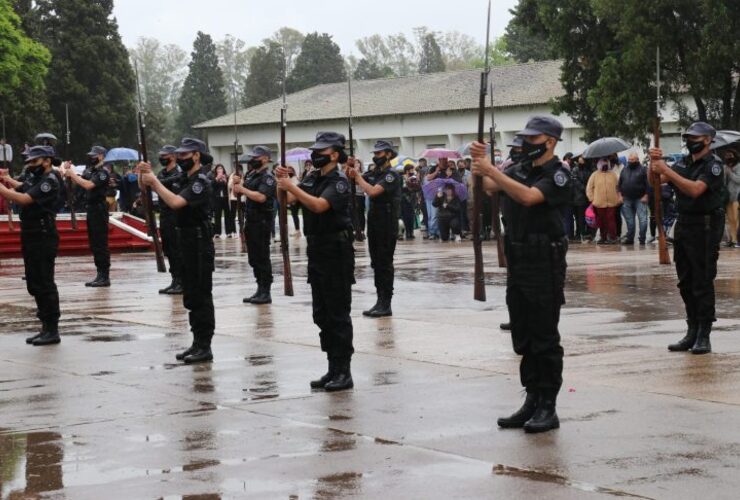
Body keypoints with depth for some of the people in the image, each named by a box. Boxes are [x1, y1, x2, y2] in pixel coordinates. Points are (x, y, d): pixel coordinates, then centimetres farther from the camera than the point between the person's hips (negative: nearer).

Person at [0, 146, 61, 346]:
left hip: (43, 239, -9)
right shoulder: (33, 179, 15)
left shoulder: (49, 181, -13)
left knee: (45, 284, -7)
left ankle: (52, 331, -3)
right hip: (30, 237, 9)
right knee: (34, 284, 12)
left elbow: (23, 199, -22)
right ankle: (46, 327, 19)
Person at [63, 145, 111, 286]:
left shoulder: (102, 173, -12)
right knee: (94, 244, 11)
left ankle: (105, 277, -6)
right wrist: (70, 172, 2)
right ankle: (100, 275, 16)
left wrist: (72, 174, -16)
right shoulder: (90, 171, 14)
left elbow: (88, 185, -23)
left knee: (101, 244, -8)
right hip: (91, 210, 9)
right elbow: (78, 182, 14)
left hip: (99, 210, -9)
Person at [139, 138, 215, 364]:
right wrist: (148, 178, 3)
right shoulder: (189, 180, 15)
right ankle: (198, 343, 18)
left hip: (199, 246, -10)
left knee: (201, 296, -6)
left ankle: (205, 347, -3)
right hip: (188, 245, 10)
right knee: (191, 297, 12)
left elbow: (175, 202, -28)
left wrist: (154, 181, -19)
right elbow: (170, 199, 13)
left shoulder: (201, 181, -15)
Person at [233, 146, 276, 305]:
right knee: (253, 258, 11)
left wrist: (242, 189, -18)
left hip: (262, 222, -9)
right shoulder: (252, 175, 15)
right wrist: (236, 184, 0)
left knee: (262, 257, -6)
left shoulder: (267, 177, -12)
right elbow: (237, 193, 21)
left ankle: (266, 293, -2)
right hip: (251, 221, 9)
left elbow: (261, 197, -26)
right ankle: (260, 290, 18)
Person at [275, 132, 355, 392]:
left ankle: (344, 372, -2)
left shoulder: (339, 182, -12)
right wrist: (281, 182, -11)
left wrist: (292, 186, -27)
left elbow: (319, 205, -27)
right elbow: (287, 200, 6)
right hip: (316, 251, 8)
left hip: (336, 253, -8)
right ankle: (333, 369, 18)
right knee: (321, 314, 11)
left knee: (338, 314, -5)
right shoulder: (311, 178, 12)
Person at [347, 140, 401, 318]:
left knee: (385, 263, -6)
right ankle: (380, 301, 15)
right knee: (376, 263, 10)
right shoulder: (373, 173, 12)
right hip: (374, 223, 8)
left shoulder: (392, 175, -13)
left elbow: (372, 191, -24)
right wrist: (349, 170, -8)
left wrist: (357, 176, -14)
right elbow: (351, 180, 10)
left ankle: (386, 304, -3)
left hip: (387, 225, -8)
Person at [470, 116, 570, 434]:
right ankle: (532, 401, 18)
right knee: (523, 338, 11)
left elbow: (528, 196, -25)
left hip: (545, 266, -7)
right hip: (518, 264, 8)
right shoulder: (520, 169, 11)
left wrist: (491, 170, -25)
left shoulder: (557, 175, -10)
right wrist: (479, 165, -13)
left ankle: (548, 408, 1)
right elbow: (486, 187, 5)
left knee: (545, 338, -3)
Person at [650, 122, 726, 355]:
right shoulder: (684, 162, 12)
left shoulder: (713, 165, -11)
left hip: (705, 229, -8)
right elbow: (656, 180, 9)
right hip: (683, 226, 8)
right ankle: (692, 332, 18)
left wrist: (667, 170, -28)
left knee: (703, 283, -6)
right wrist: (654, 162, -11)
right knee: (686, 283, 10)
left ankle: (704, 336, -3)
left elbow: (695, 189, -25)